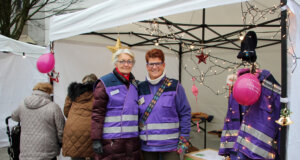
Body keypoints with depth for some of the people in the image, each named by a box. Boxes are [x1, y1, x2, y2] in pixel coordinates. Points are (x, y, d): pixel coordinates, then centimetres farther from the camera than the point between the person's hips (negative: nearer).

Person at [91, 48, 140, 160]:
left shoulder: (135, 84, 13)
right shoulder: (105, 83, -4)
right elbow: (97, 113, -7)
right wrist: (96, 139, -12)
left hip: (133, 139, 5)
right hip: (111, 141, -5)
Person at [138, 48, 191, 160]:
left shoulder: (175, 86, -2)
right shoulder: (140, 88, 5)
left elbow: (185, 113, -2)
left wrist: (184, 139, -6)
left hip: (170, 145, -2)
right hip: (147, 146, 3)